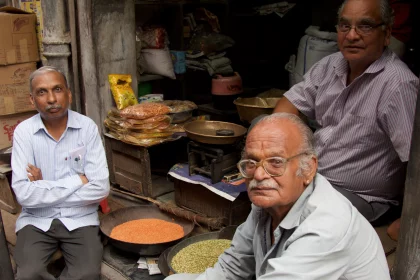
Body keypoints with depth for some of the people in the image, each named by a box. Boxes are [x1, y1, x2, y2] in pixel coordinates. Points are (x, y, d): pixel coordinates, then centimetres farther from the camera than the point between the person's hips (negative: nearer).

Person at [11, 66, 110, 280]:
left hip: (79, 218, 0)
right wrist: (77, 181, -14)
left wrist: (44, 190, -12)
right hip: (36, 220, 0)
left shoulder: (87, 127, -7)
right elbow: (24, 194, -16)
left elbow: (100, 188, -13)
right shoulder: (23, 132, -6)